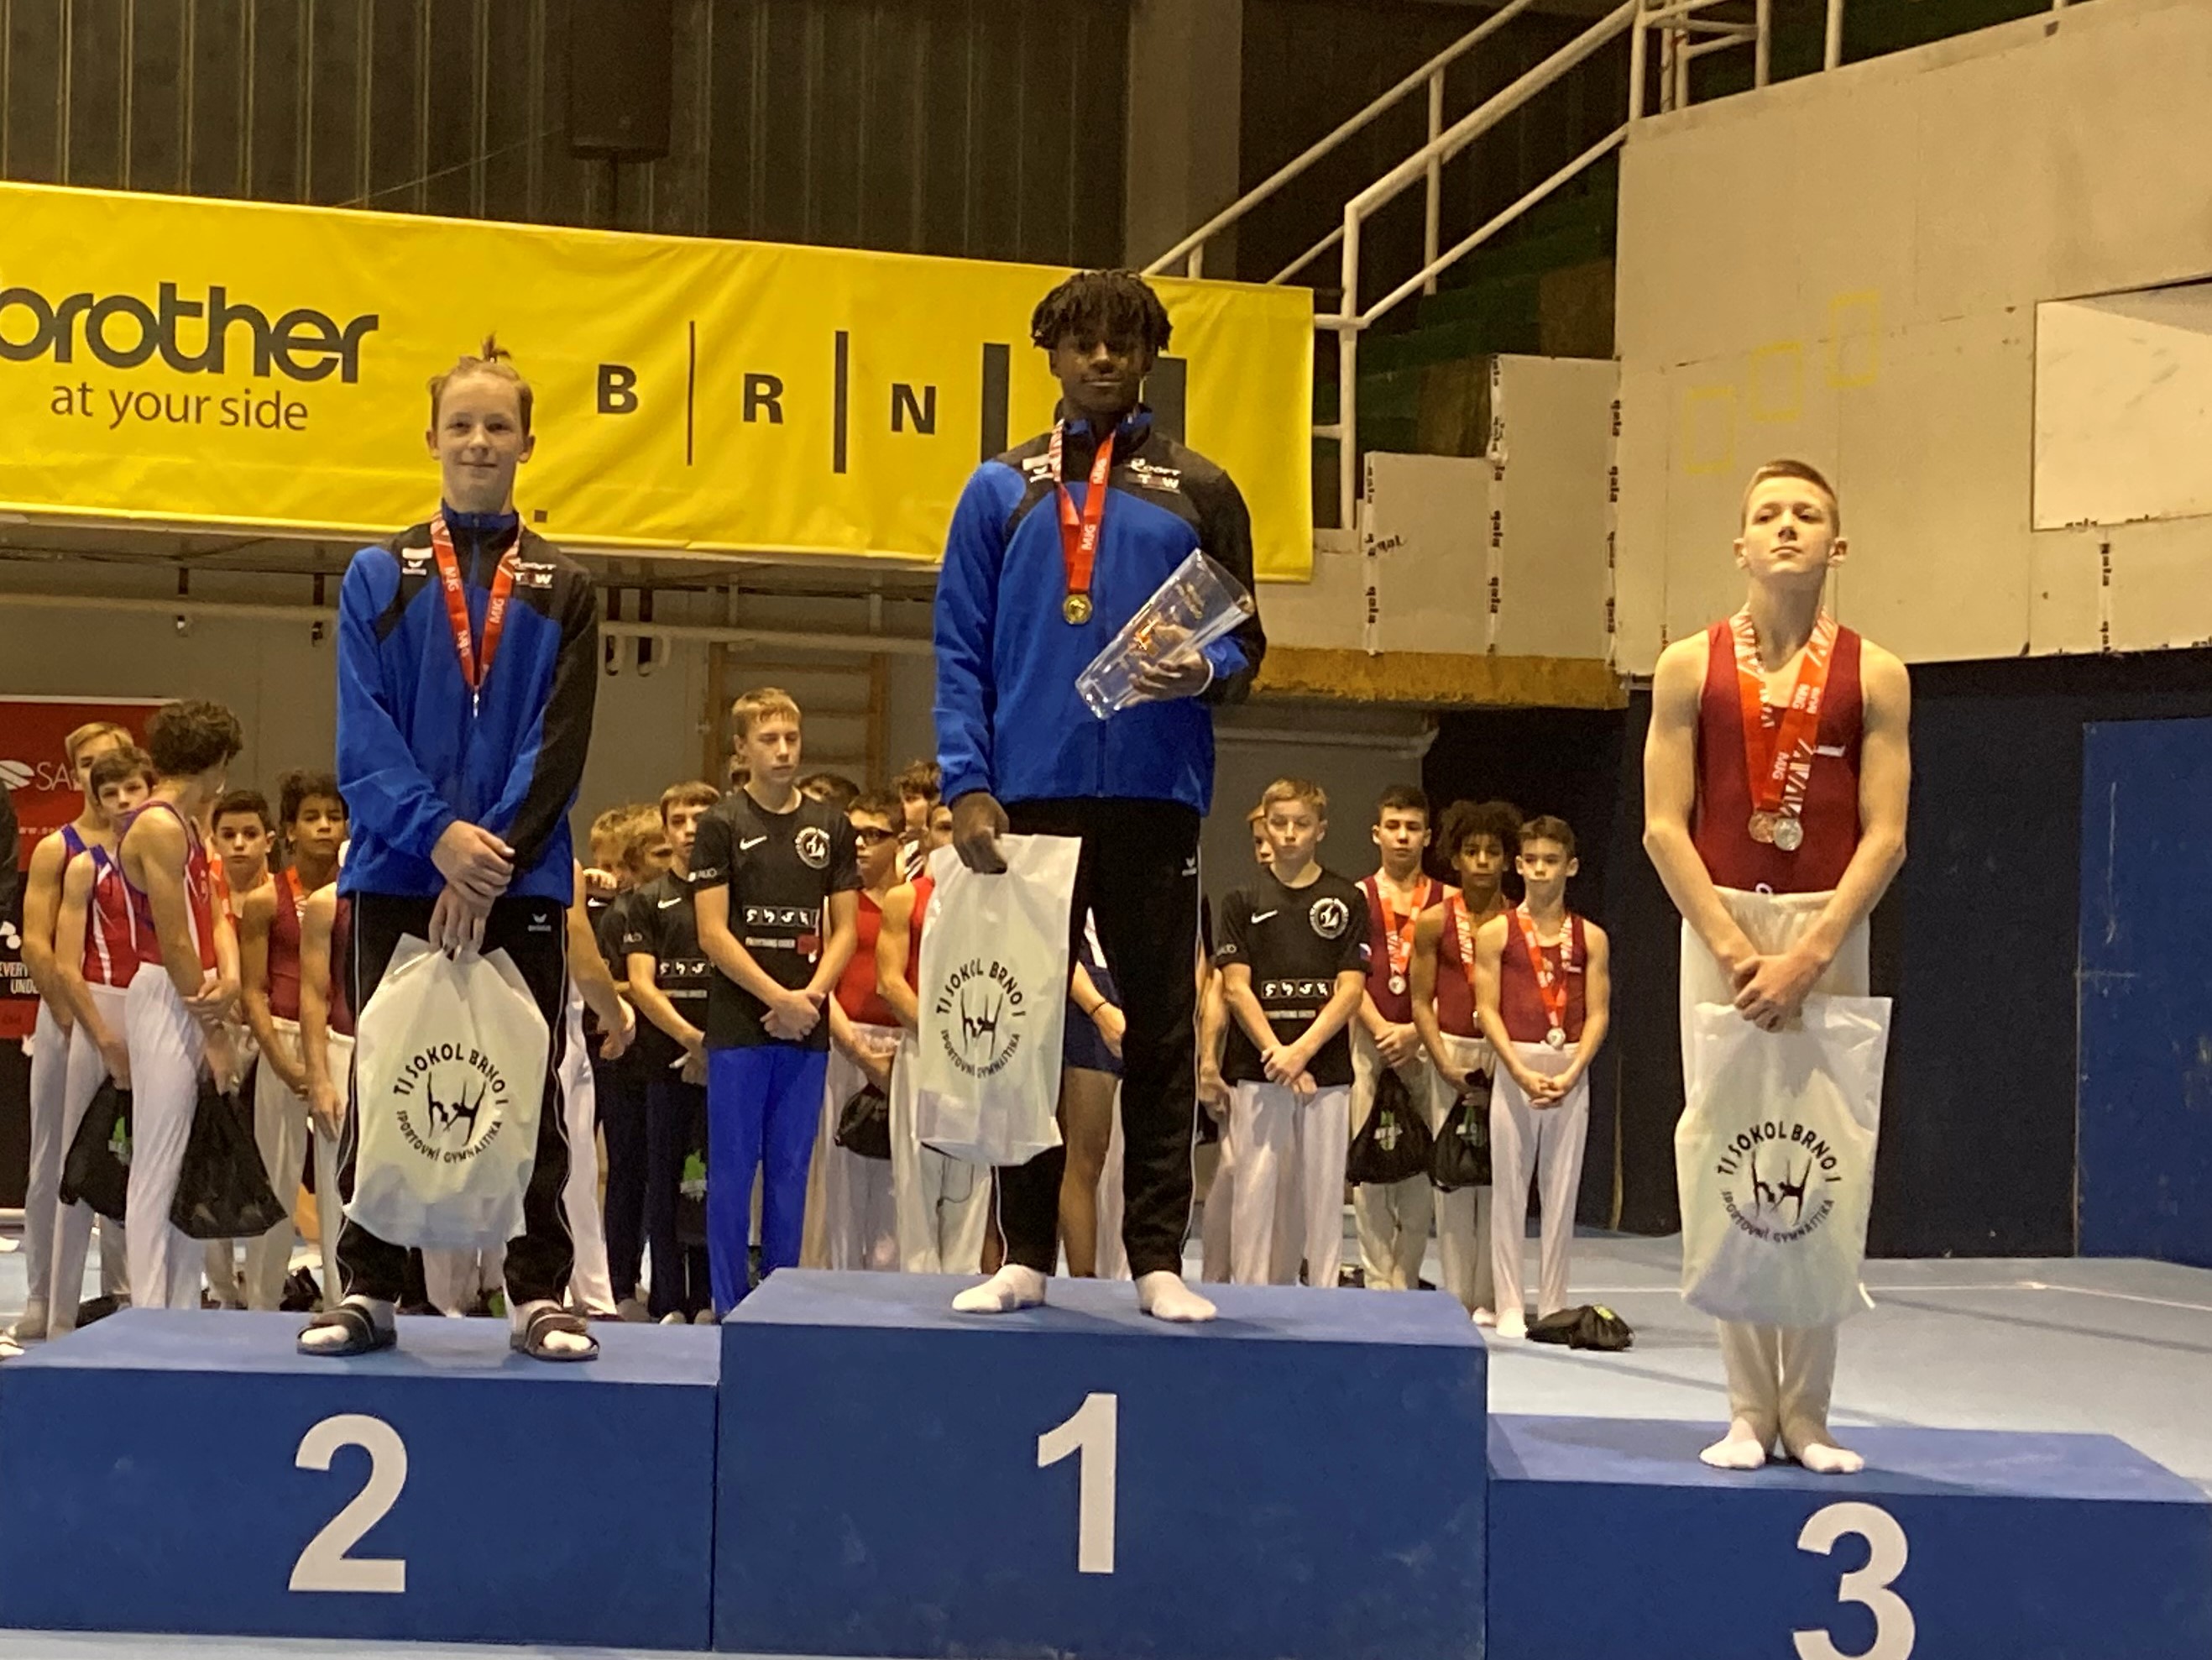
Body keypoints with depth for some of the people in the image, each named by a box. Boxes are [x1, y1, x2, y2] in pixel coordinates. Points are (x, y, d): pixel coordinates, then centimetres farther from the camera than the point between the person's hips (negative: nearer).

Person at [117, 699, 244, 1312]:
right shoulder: (159, 827, -15)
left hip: (194, 998, 10)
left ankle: (183, 1306, 17)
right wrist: (212, 1028, -11)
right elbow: (173, 944, -17)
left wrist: (230, 980, -12)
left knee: (192, 1158, 12)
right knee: (158, 1162, -7)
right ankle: (150, 1309, -4)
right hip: (166, 1002, -10)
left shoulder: (186, 825, 16)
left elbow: (214, 915, 8)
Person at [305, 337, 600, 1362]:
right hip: (399, 873, 0)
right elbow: (363, 735, -2)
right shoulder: (380, 578, 6)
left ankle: (540, 1295, 7)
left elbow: (561, 742, -2)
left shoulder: (562, 592, 7)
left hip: (524, 880, 0)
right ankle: (368, 1289, 10)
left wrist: (495, 855, -14)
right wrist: (439, 834, -16)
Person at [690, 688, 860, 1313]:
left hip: (807, 1027, 3)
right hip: (738, 1025, -3)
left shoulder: (831, 827, 10)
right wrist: (777, 997, -13)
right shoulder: (722, 825, -1)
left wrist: (812, 994, -7)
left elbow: (844, 928, 10)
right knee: (732, 1169, 0)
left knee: (791, 1169, 7)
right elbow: (713, 933, -6)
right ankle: (730, 1308, 5)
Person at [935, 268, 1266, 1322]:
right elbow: (960, 651, 5)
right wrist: (966, 782, -7)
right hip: (1029, 797, 0)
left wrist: (1204, 673, -15)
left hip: (1154, 796, 0)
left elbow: (1244, 643, 9)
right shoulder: (1001, 491, 10)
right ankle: (1025, 1254, 11)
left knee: (1161, 1030, 2)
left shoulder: (1199, 492, 10)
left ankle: (1157, 1258, 6)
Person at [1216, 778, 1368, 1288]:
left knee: (1322, 1190, 2)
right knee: (1256, 1190, -2)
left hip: (1326, 1071, 0)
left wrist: (1301, 1051, -12)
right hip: (1257, 1071, 0)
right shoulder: (1244, 901, 7)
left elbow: (1351, 990, 0)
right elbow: (1236, 988, 0)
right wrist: (1275, 1054, -11)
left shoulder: (1347, 901, 7)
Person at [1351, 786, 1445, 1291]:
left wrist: (1415, 1031, -11)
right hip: (1369, 1040, 0)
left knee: (1421, 1164, -2)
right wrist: (1381, 1029, -11)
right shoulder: (1358, 898, 8)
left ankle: (1406, 1279, 4)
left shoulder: (1445, 902, 8)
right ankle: (1378, 1282, 0)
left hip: (1425, 1042, 0)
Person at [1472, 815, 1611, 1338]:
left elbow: (1598, 1014, 3)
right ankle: (1509, 1306, 4)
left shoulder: (1591, 937, 6)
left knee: (1562, 1191, 3)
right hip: (1514, 1068, -1)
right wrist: (1522, 1073, -13)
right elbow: (1487, 1009, -2)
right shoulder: (1496, 933, 2)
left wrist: (1570, 1073, -11)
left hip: (1571, 1072, 1)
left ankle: (1553, 1305, 9)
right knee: (1509, 1190, 0)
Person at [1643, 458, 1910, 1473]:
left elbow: (1885, 835, -3)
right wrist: (1735, 950, -11)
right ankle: (1749, 1410, 6)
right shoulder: (1690, 667, 5)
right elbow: (1664, 827, 0)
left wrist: (1807, 954, -14)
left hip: (1830, 934, 0)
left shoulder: (1874, 677, 4)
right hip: (1718, 929, 0)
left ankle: (1806, 1413, 5)